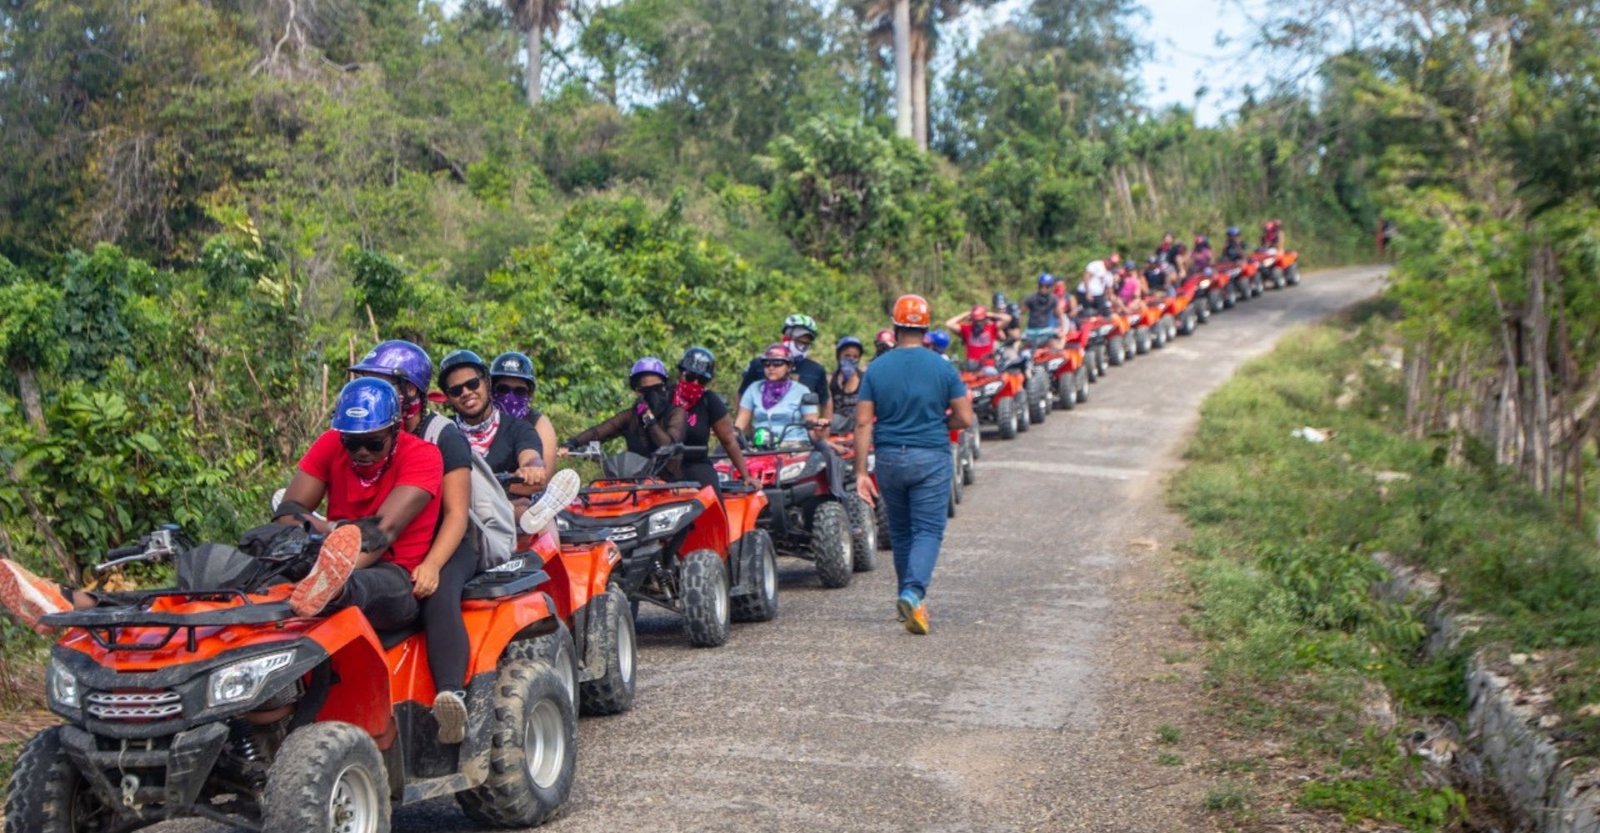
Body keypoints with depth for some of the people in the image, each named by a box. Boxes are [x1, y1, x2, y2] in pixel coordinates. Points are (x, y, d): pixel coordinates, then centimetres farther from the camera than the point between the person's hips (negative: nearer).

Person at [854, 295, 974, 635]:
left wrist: (861, 471, -3)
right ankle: (913, 592, -21)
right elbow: (964, 418, -5)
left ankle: (909, 595, 27)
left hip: (889, 459, 2)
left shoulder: (876, 369, -1)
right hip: (931, 458, -2)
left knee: (900, 531, 17)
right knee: (928, 530, -1)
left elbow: (863, 423, -5)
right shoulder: (943, 368, -4)